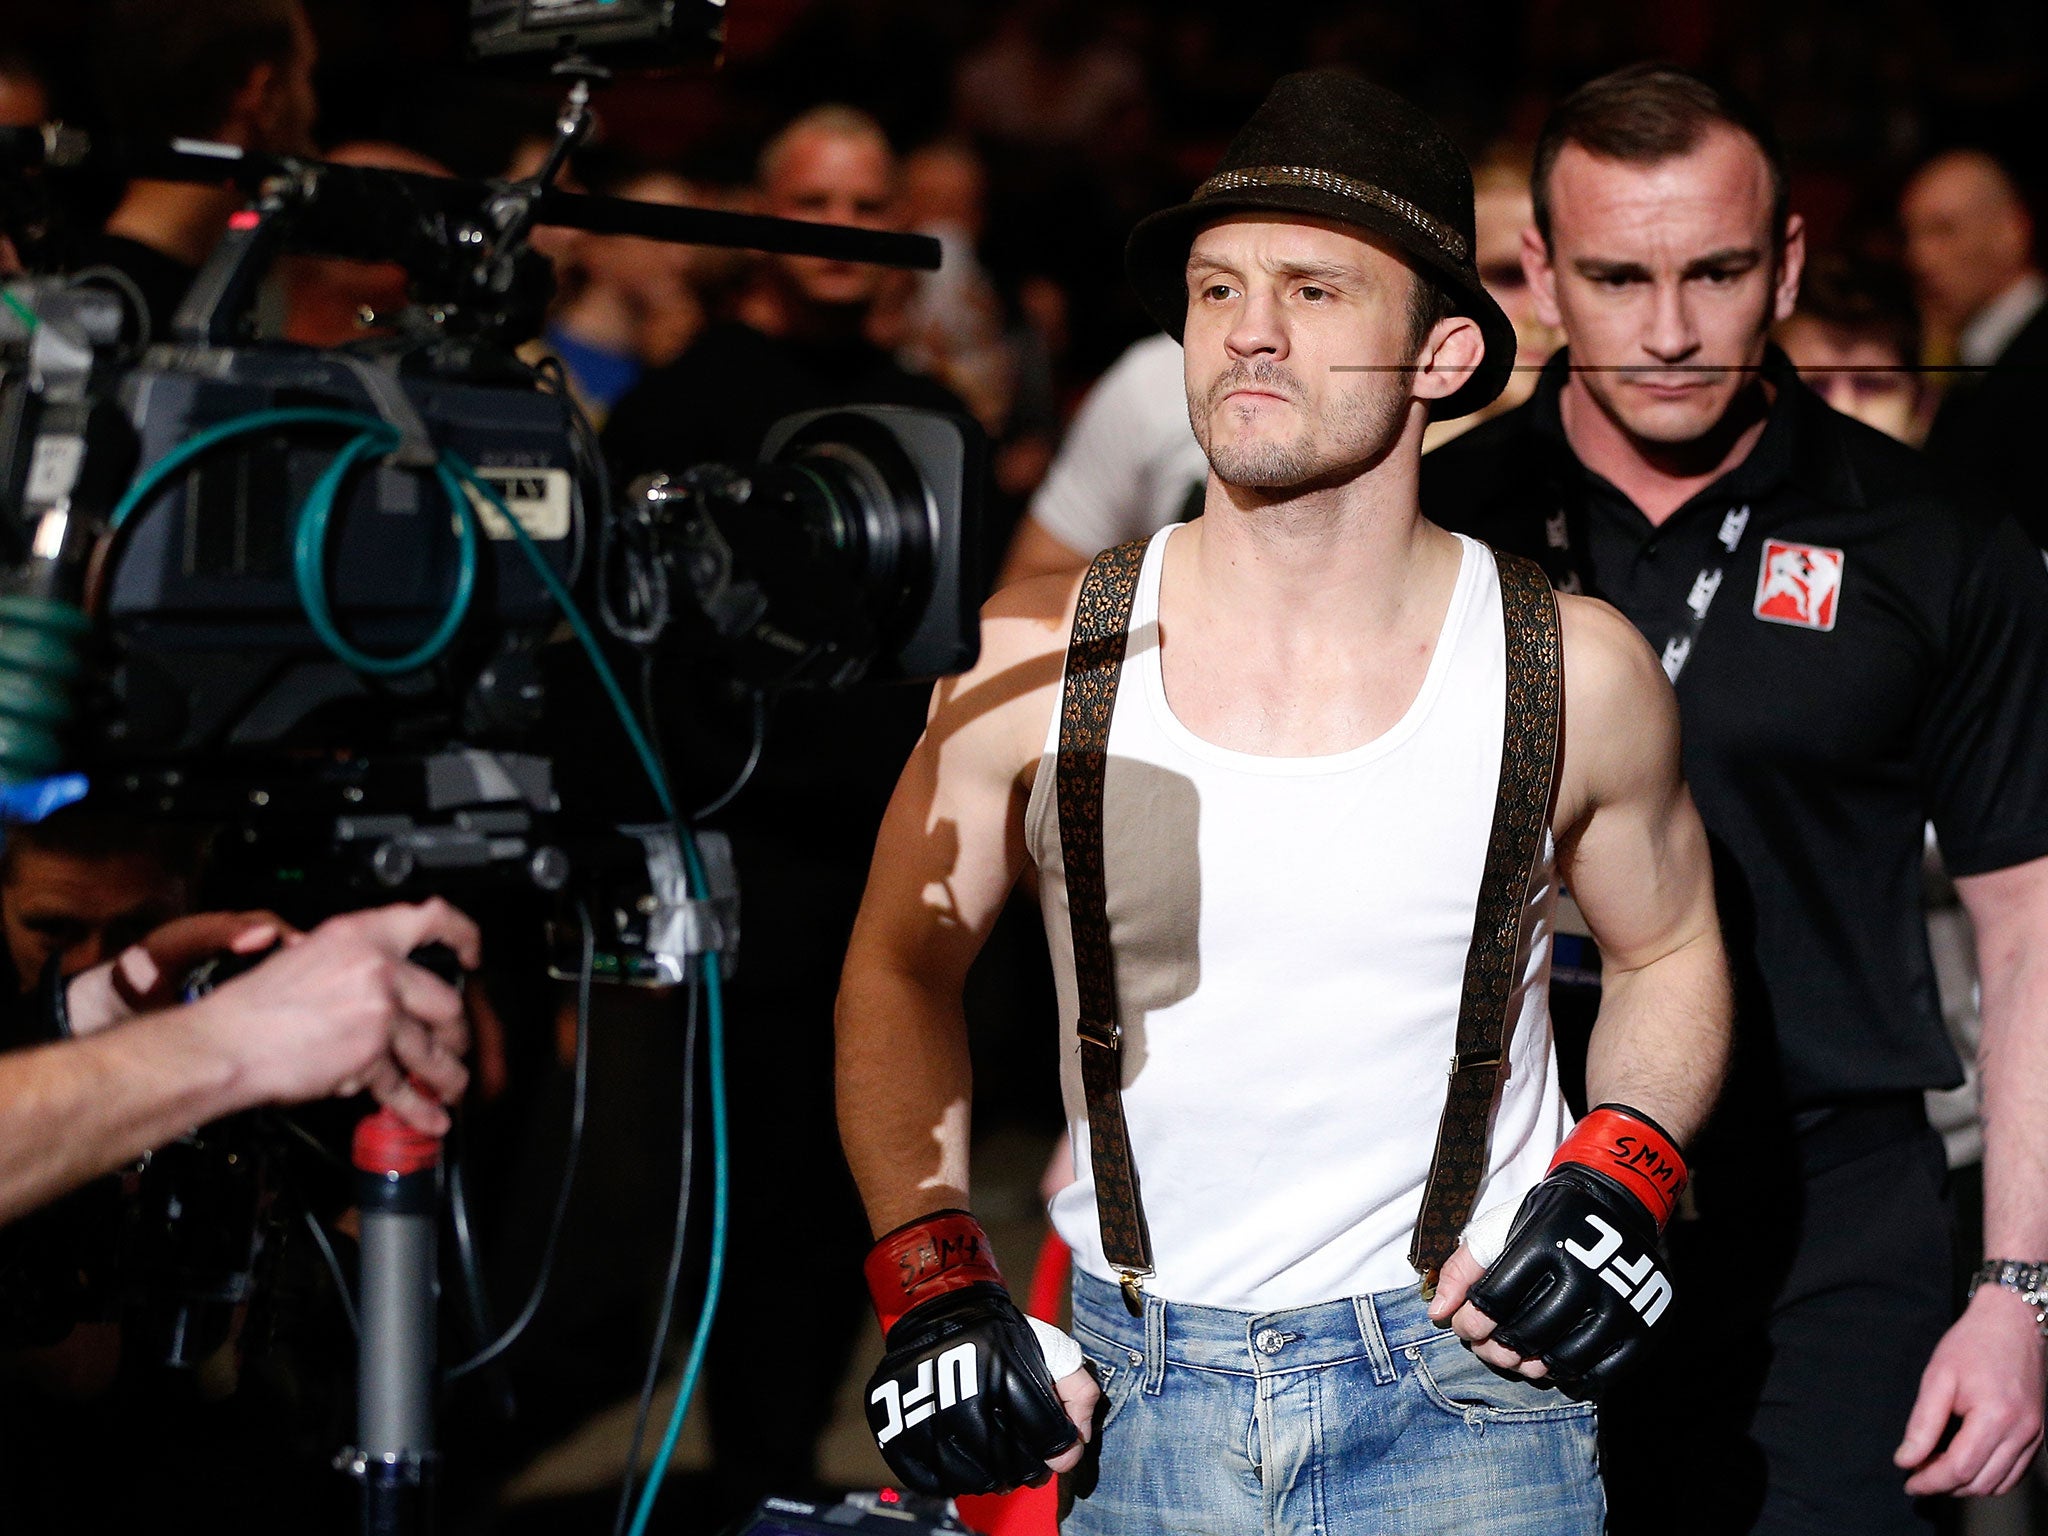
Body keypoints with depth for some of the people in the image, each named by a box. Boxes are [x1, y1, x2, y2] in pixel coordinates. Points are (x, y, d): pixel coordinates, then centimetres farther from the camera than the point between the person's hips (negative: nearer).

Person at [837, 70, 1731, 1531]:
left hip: (1458, 1394, -1)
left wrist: (1623, 1175, -6)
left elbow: (1672, 950, 11)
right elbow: (901, 969, 6)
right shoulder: (1031, 661, -7)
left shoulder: (1578, 673, -6)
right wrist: (931, 1279, -3)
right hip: (1126, 1397, 1)